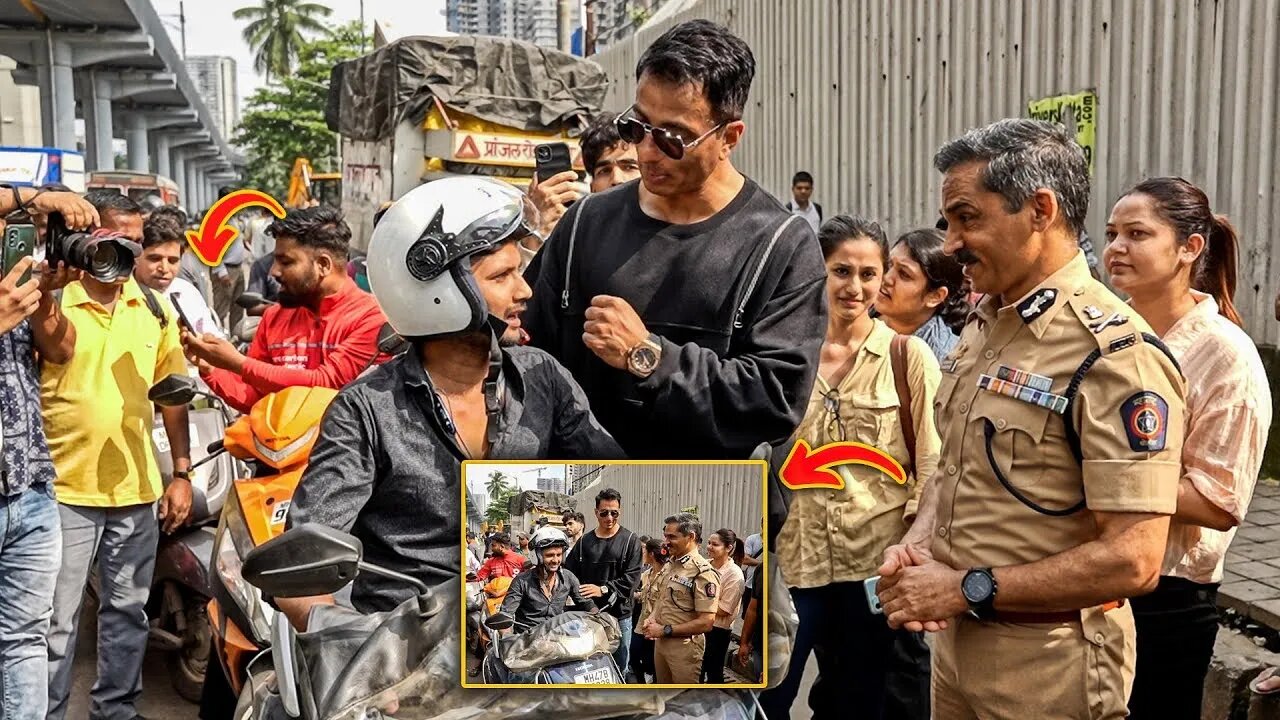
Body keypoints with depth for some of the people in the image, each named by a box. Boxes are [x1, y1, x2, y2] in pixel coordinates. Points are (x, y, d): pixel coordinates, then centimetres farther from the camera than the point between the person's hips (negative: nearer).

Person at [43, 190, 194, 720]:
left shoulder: (156, 309, 5)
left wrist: (181, 473, 7)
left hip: (138, 489, 4)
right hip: (64, 490, -4)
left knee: (128, 610, 16)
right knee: (55, 622, 3)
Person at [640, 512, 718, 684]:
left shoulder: (703, 573, -19)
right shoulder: (670, 565, 8)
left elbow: (706, 622, -23)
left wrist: (665, 630, -19)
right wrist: (651, 618, 1)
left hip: (684, 646, -8)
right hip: (660, 642, 8)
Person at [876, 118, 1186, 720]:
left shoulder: (1116, 354, -20)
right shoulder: (982, 325, 6)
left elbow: (1133, 560, -24)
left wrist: (965, 587, -20)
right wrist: (916, 544, -5)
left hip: (1045, 663, -7)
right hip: (956, 640, 7)